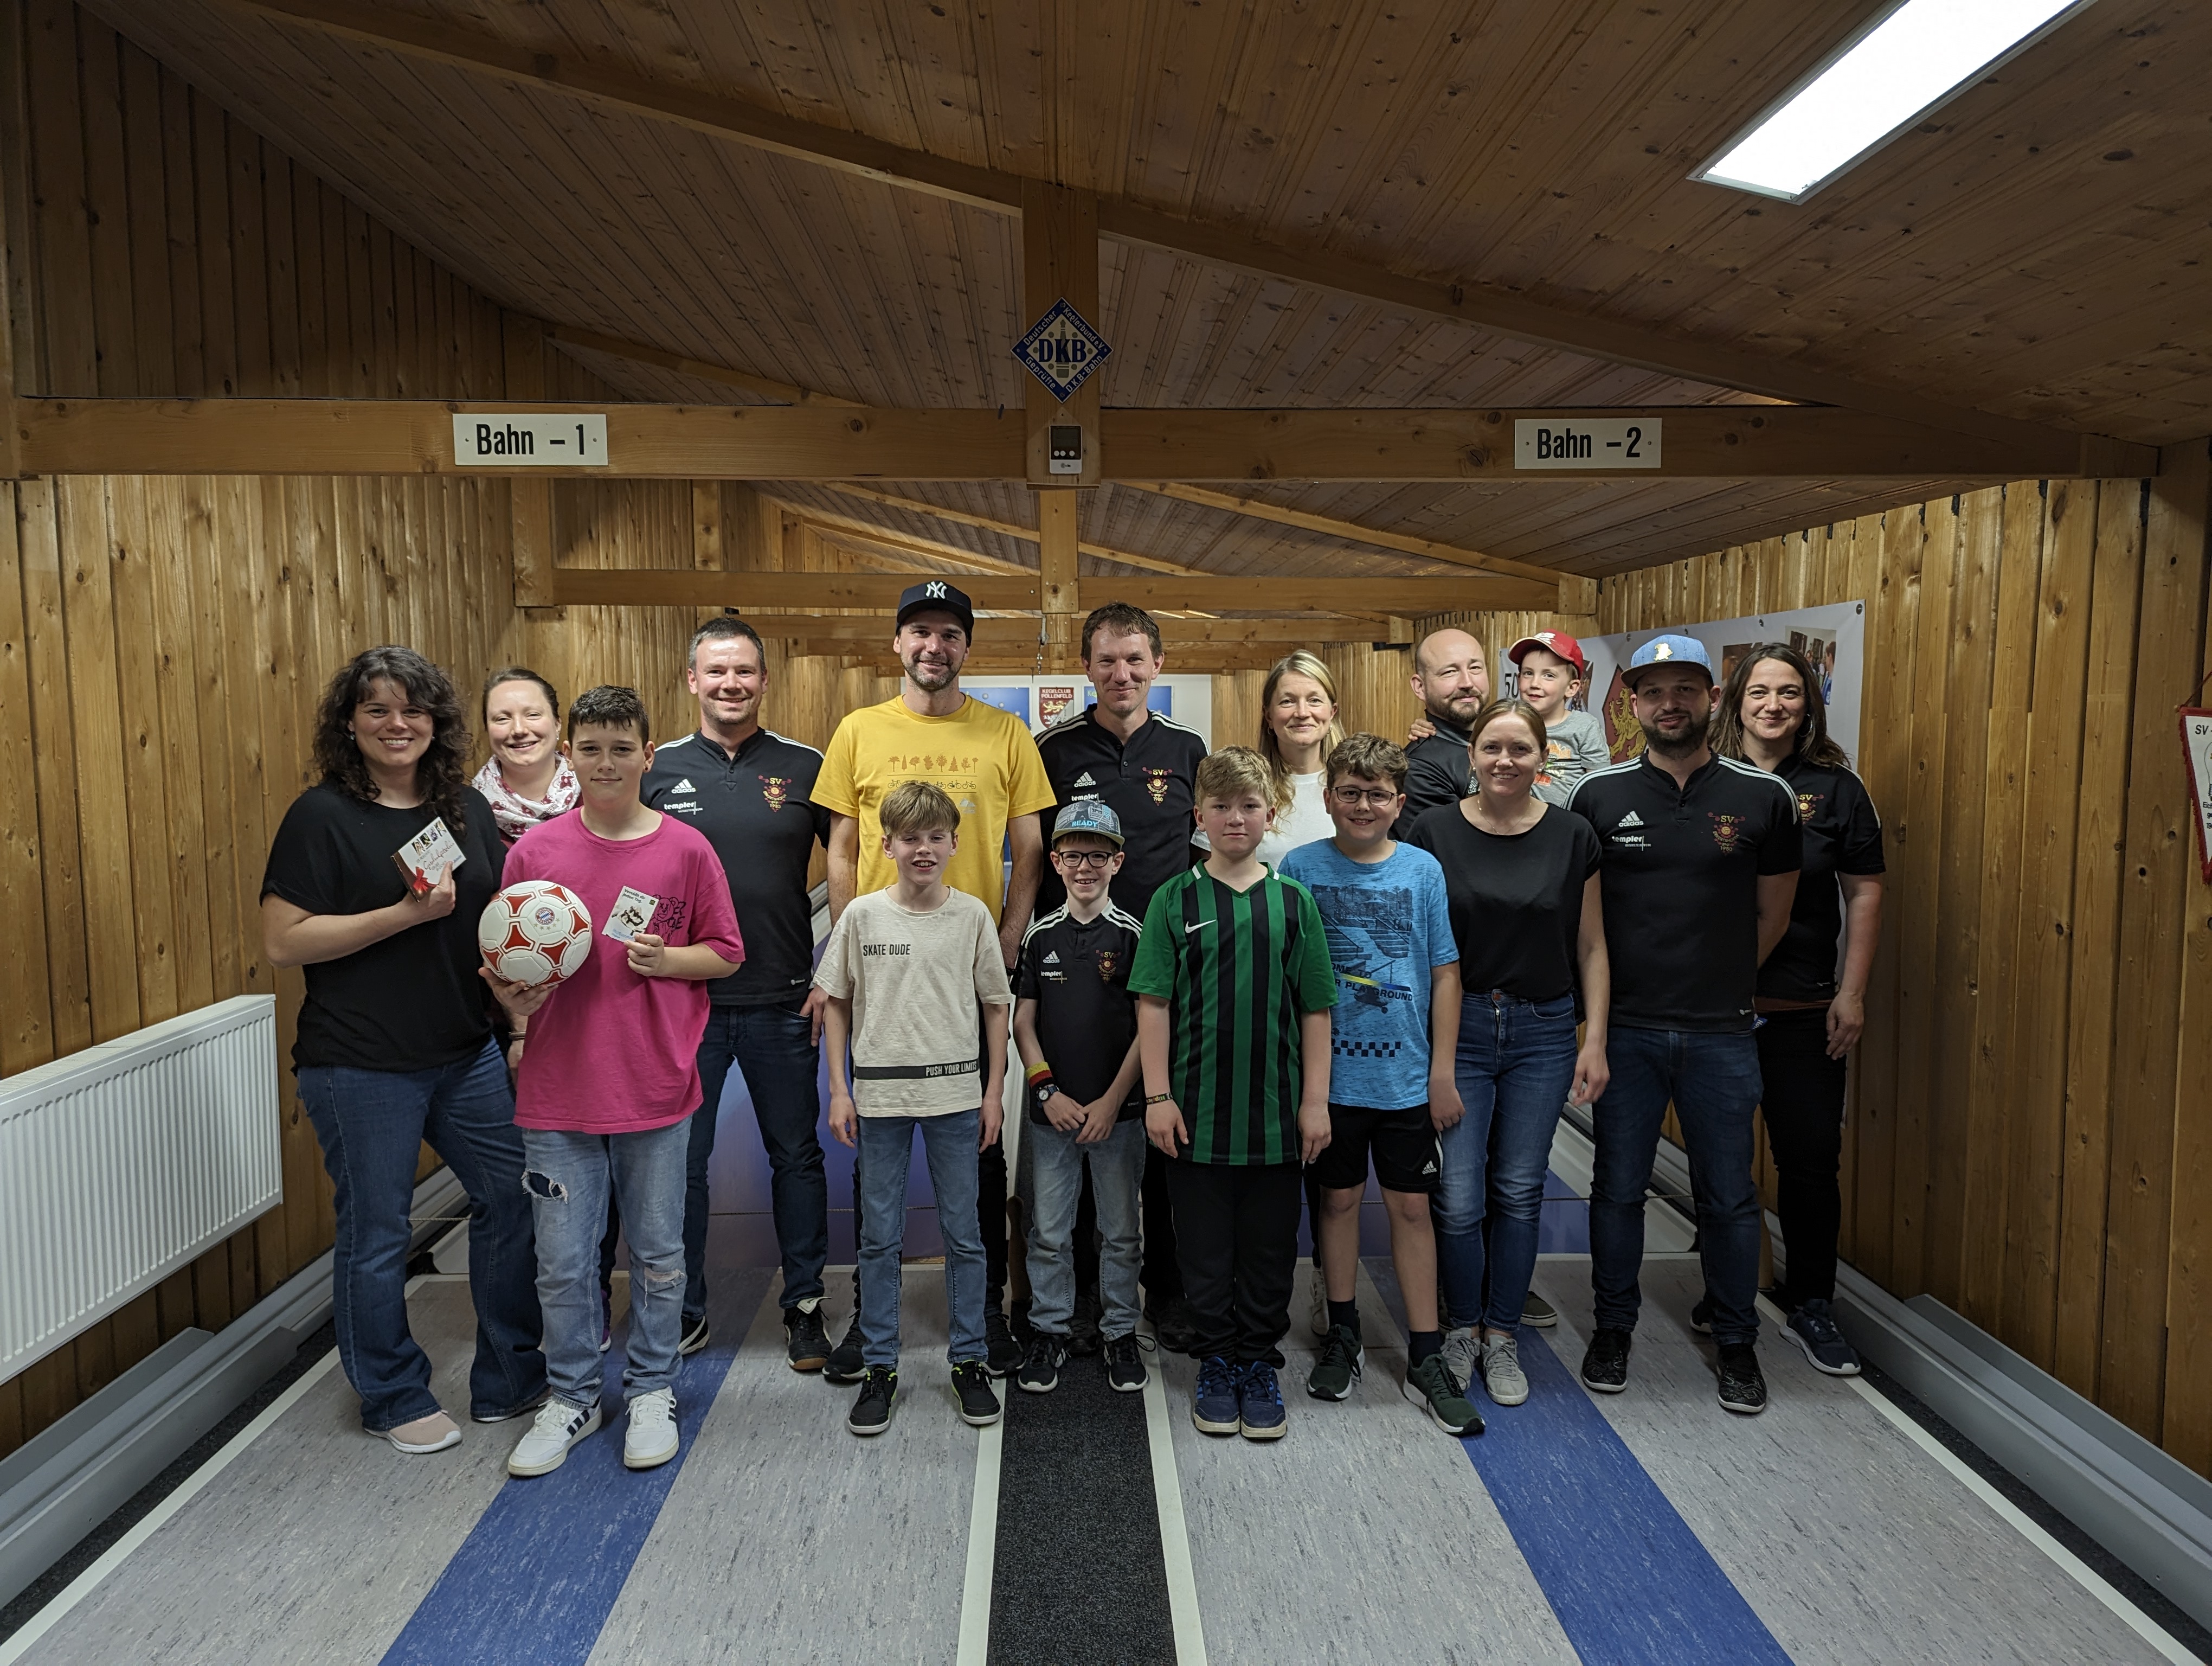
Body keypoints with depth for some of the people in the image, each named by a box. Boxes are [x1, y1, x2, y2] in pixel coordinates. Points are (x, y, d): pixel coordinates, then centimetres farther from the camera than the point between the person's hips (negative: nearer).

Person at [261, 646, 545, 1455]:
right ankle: (393, 1398, 28)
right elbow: (282, 941, -13)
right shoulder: (322, 815, -8)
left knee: (513, 1194, 10)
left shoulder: (467, 807, 7)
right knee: (376, 1233, 7)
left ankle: (508, 1379, 28)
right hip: (361, 1065, -5)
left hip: (467, 1053, 6)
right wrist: (406, 914, -20)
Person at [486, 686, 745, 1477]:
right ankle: (571, 1397, 30)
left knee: (657, 1253, 12)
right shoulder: (534, 850, 0)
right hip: (558, 1092, 1)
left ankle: (651, 1391, 31)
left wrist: (665, 958, -14)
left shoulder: (685, 850, -3)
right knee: (562, 1261, 10)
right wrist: (515, 999, -13)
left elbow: (725, 953, 4)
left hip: (655, 1089, -1)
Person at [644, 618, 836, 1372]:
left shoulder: (804, 767, 0)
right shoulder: (657, 770, 3)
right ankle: (683, 1312, 27)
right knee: (680, 1162, 10)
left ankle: (804, 1307, 25)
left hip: (783, 1002, 0)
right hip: (681, 1000, 1)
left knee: (797, 1155, 10)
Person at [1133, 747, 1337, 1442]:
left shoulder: (1293, 901, 2)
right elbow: (1153, 1003, -3)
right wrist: (1158, 1096, -8)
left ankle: (1259, 1365, 27)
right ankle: (1217, 1365, 27)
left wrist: (1316, 1100, 0)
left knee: (1270, 1248, 11)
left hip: (1276, 1113, 1)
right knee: (1206, 1248, 10)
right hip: (1197, 1110, -1)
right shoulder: (1174, 901, -1)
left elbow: (1315, 1010, 4)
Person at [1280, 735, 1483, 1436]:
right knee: (1339, 1199, 12)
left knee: (1411, 1207, 7)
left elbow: (1445, 974, 1)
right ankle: (1343, 1337, 29)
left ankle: (1426, 1360, 18)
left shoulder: (1422, 871, -1)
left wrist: (1442, 1074, -2)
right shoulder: (1301, 867, -3)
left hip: (1406, 1076, 0)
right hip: (1331, 1074, 0)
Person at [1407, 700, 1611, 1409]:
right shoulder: (1435, 831, -3)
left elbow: (1591, 949, 5)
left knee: (1520, 1191, 8)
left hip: (1544, 1032, 2)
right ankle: (1461, 1329, 22)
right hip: (1457, 1028, -1)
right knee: (1458, 1196, -2)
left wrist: (1595, 1042, 0)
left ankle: (1503, 1336, 27)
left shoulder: (1572, 837, 1)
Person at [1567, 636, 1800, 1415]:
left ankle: (1737, 1342, 29)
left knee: (1729, 1196, 11)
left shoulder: (1764, 797, -2)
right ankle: (1613, 1328, 30)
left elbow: (1772, 916, 8)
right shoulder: (1598, 795, -2)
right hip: (1625, 1030, 0)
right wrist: (1623, 988, 4)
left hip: (1721, 1035, 0)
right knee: (1618, 1188, 11)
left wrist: (1716, 984, 8)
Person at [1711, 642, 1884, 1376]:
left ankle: (1810, 1307, 21)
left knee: (1812, 1157, 4)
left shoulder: (1835, 788, 1)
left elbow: (1865, 892, 3)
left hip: (1802, 1011, 0)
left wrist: (1852, 993, -2)